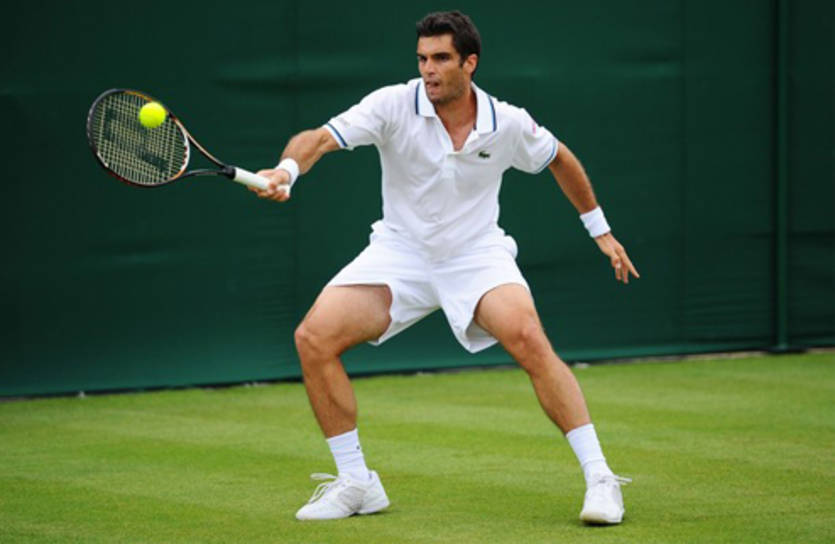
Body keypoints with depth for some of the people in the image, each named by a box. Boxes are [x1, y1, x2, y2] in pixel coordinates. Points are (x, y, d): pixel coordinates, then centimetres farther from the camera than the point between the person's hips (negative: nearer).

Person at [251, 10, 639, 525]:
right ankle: (356, 483, -1)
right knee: (314, 337, -17)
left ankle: (599, 478, -20)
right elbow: (320, 138, -26)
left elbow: (560, 159, 12)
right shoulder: (394, 105, -14)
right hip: (400, 251, 1)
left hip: (477, 255, -1)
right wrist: (287, 169, -48)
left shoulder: (509, 124, -9)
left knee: (528, 338, -30)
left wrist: (601, 230, 19)